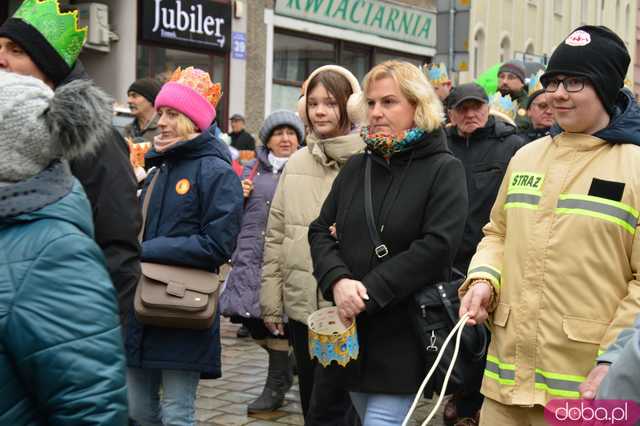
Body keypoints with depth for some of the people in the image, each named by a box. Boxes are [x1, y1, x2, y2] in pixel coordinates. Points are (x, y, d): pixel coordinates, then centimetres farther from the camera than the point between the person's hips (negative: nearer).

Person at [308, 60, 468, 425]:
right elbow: (321, 231, 9)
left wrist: (370, 292, -19)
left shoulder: (444, 170, -6)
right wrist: (338, 281, -13)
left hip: (404, 336, -6)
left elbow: (438, 246, -17)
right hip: (350, 330, 6)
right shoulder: (356, 168, 12)